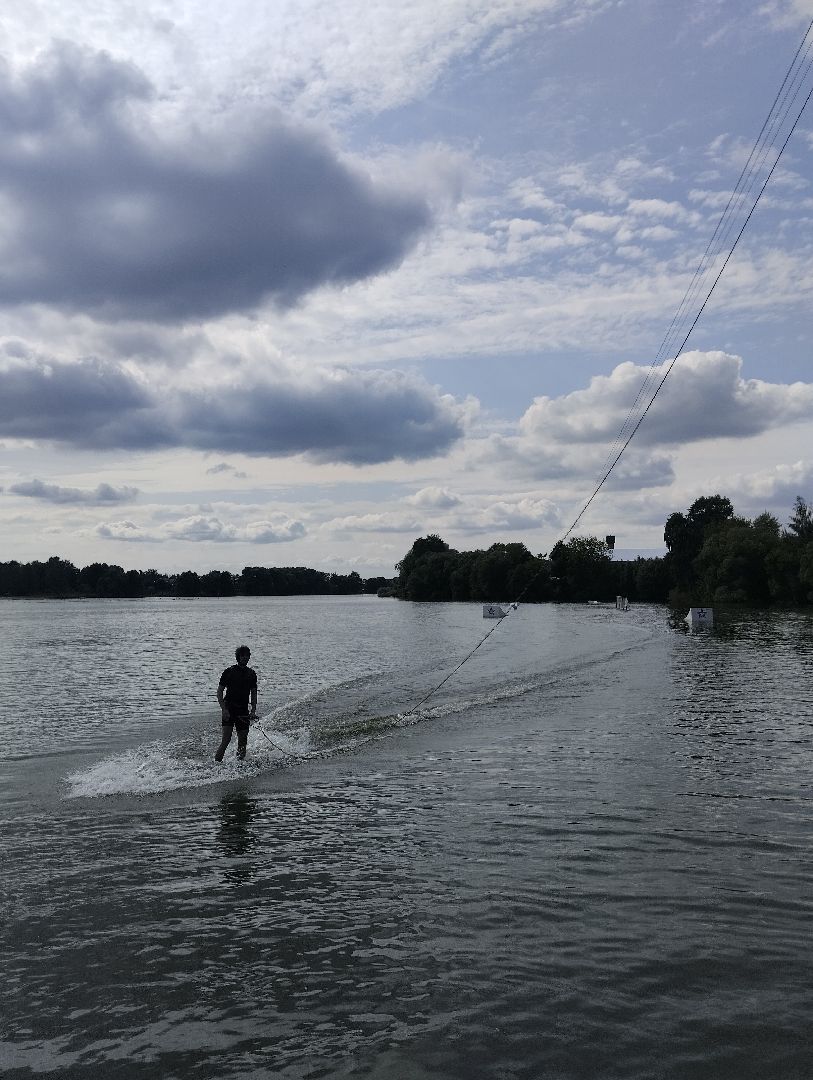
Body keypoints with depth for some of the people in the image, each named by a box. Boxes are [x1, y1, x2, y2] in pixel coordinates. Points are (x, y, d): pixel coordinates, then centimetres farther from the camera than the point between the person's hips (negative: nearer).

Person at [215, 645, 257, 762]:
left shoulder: (251, 673, 11)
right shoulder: (229, 671, -1)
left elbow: (253, 693, 13)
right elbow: (219, 691, -2)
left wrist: (253, 711, 0)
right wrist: (223, 709, -13)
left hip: (243, 710, 4)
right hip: (229, 709, -4)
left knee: (243, 741, 2)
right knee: (226, 739, -16)